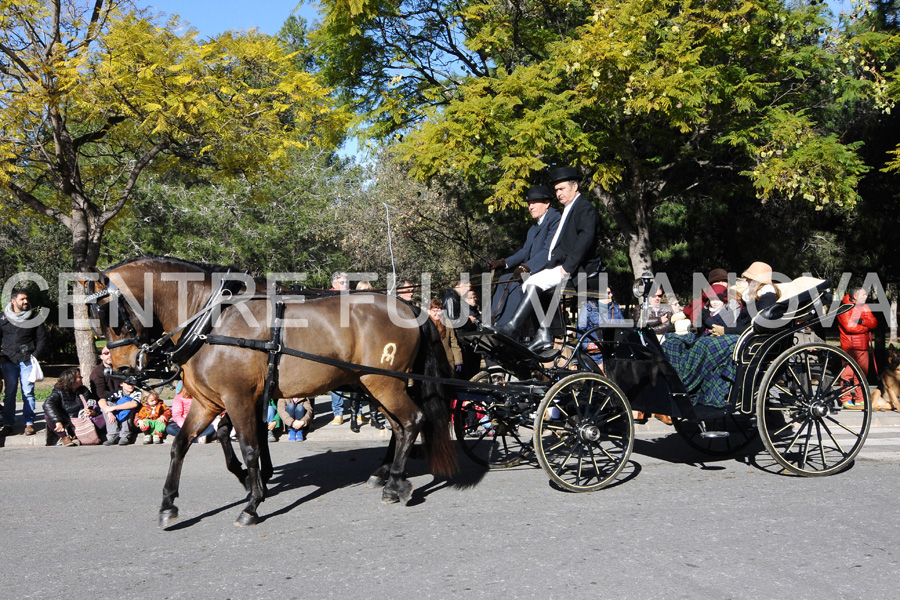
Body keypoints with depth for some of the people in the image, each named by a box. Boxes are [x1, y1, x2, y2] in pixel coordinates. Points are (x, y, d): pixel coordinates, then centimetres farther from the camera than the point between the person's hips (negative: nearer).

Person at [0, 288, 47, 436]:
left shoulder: (34, 317, 5)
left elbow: (42, 338, 7)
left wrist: (36, 356, -2)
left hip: (27, 360, -1)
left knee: (28, 392, -1)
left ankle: (29, 423, 4)